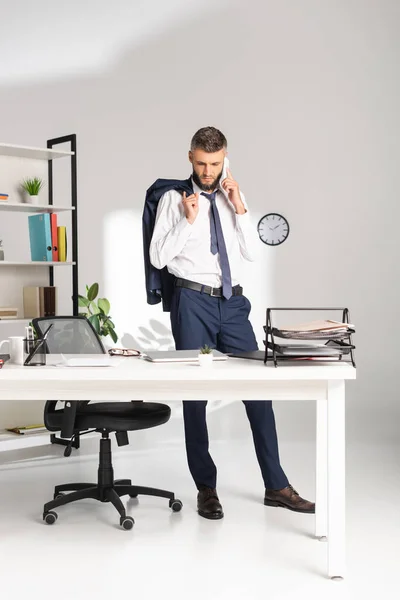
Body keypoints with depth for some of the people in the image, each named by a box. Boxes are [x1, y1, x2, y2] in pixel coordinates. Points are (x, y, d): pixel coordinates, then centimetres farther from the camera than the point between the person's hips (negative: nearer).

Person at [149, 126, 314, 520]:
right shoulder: (174, 199, 1)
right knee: (195, 394, 4)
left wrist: (240, 209, -3)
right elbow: (158, 258, -4)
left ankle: (276, 485, 14)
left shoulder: (231, 198, 12)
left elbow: (249, 252, 7)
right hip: (193, 302, -3)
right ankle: (206, 488, 17)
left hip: (232, 302, 4)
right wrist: (187, 219, -13)